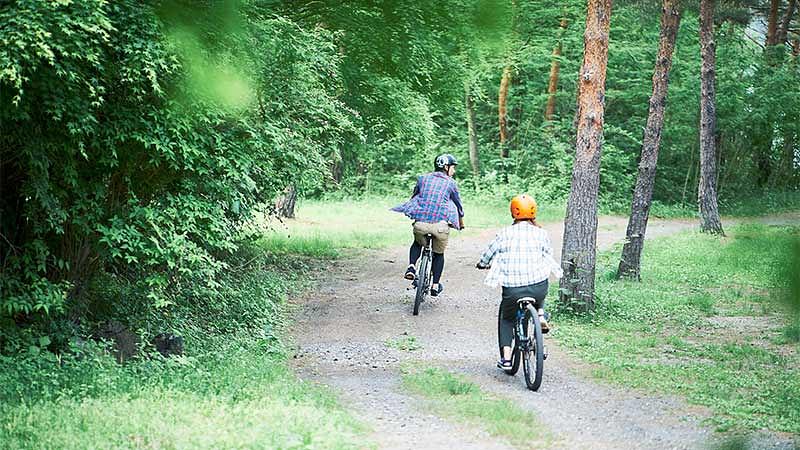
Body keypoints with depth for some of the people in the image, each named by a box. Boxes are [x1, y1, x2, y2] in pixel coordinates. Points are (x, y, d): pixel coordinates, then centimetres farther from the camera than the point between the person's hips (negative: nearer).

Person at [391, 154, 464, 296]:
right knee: (438, 254, 22)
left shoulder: (423, 178, 15)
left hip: (420, 222, 2)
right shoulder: (451, 183, 9)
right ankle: (435, 285, 22)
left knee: (418, 243, 32)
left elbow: (414, 198, 26)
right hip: (441, 223, -2)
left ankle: (411, 267, 9)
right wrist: (461, 223, 35)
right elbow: (458, 205, 17)